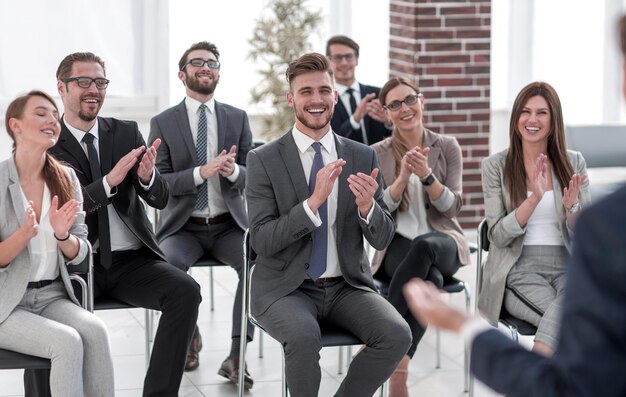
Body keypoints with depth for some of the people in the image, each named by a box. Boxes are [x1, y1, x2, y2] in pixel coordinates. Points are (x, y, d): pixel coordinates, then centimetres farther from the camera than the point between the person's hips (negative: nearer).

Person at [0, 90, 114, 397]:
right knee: (67, 341, -28)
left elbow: (79, 255, 5)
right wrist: (25, 233, -26)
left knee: (95, 331, -25)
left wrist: (62, 235, -17)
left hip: (52, 296, 4)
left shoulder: (66, 178, 4)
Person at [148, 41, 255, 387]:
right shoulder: (163, 123, 1)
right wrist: (201, 172, -23)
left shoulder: (238, 118, 7)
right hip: (183, 226, -1)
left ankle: (237, 355, -18)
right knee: (169, 264, -32)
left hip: (228, 225, 1)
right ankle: (189, 337, -3)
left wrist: (233, 170, -21)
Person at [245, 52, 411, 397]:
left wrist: (367, 207, -21)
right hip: (285, 288, -3)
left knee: (397, 335, -23)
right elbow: (262, 241, -13)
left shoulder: (362, 157, 4)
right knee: (304, 337, -34)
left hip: (346, 287, 3)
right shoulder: (264, 160, -4)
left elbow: (382, 238, 2)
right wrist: (313, 202, -26)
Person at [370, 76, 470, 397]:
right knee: (430, 278, -38)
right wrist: (403, 176, -20)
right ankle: (398, 370, -35)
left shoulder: (447, 147, 5)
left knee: (424, 246, -39)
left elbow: (452, 207, -4)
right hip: (396, 246, -1)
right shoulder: (377, 154, 5)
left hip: (442, 242, 1)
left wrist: (426, 175, -21)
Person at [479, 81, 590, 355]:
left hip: (568, 267, 2)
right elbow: (497, 236, -5)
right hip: (520, 270, -2)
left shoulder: (574, 163, 9)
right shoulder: (495, 166, 2)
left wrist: (572, 206, -15)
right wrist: (534, 199, -18)